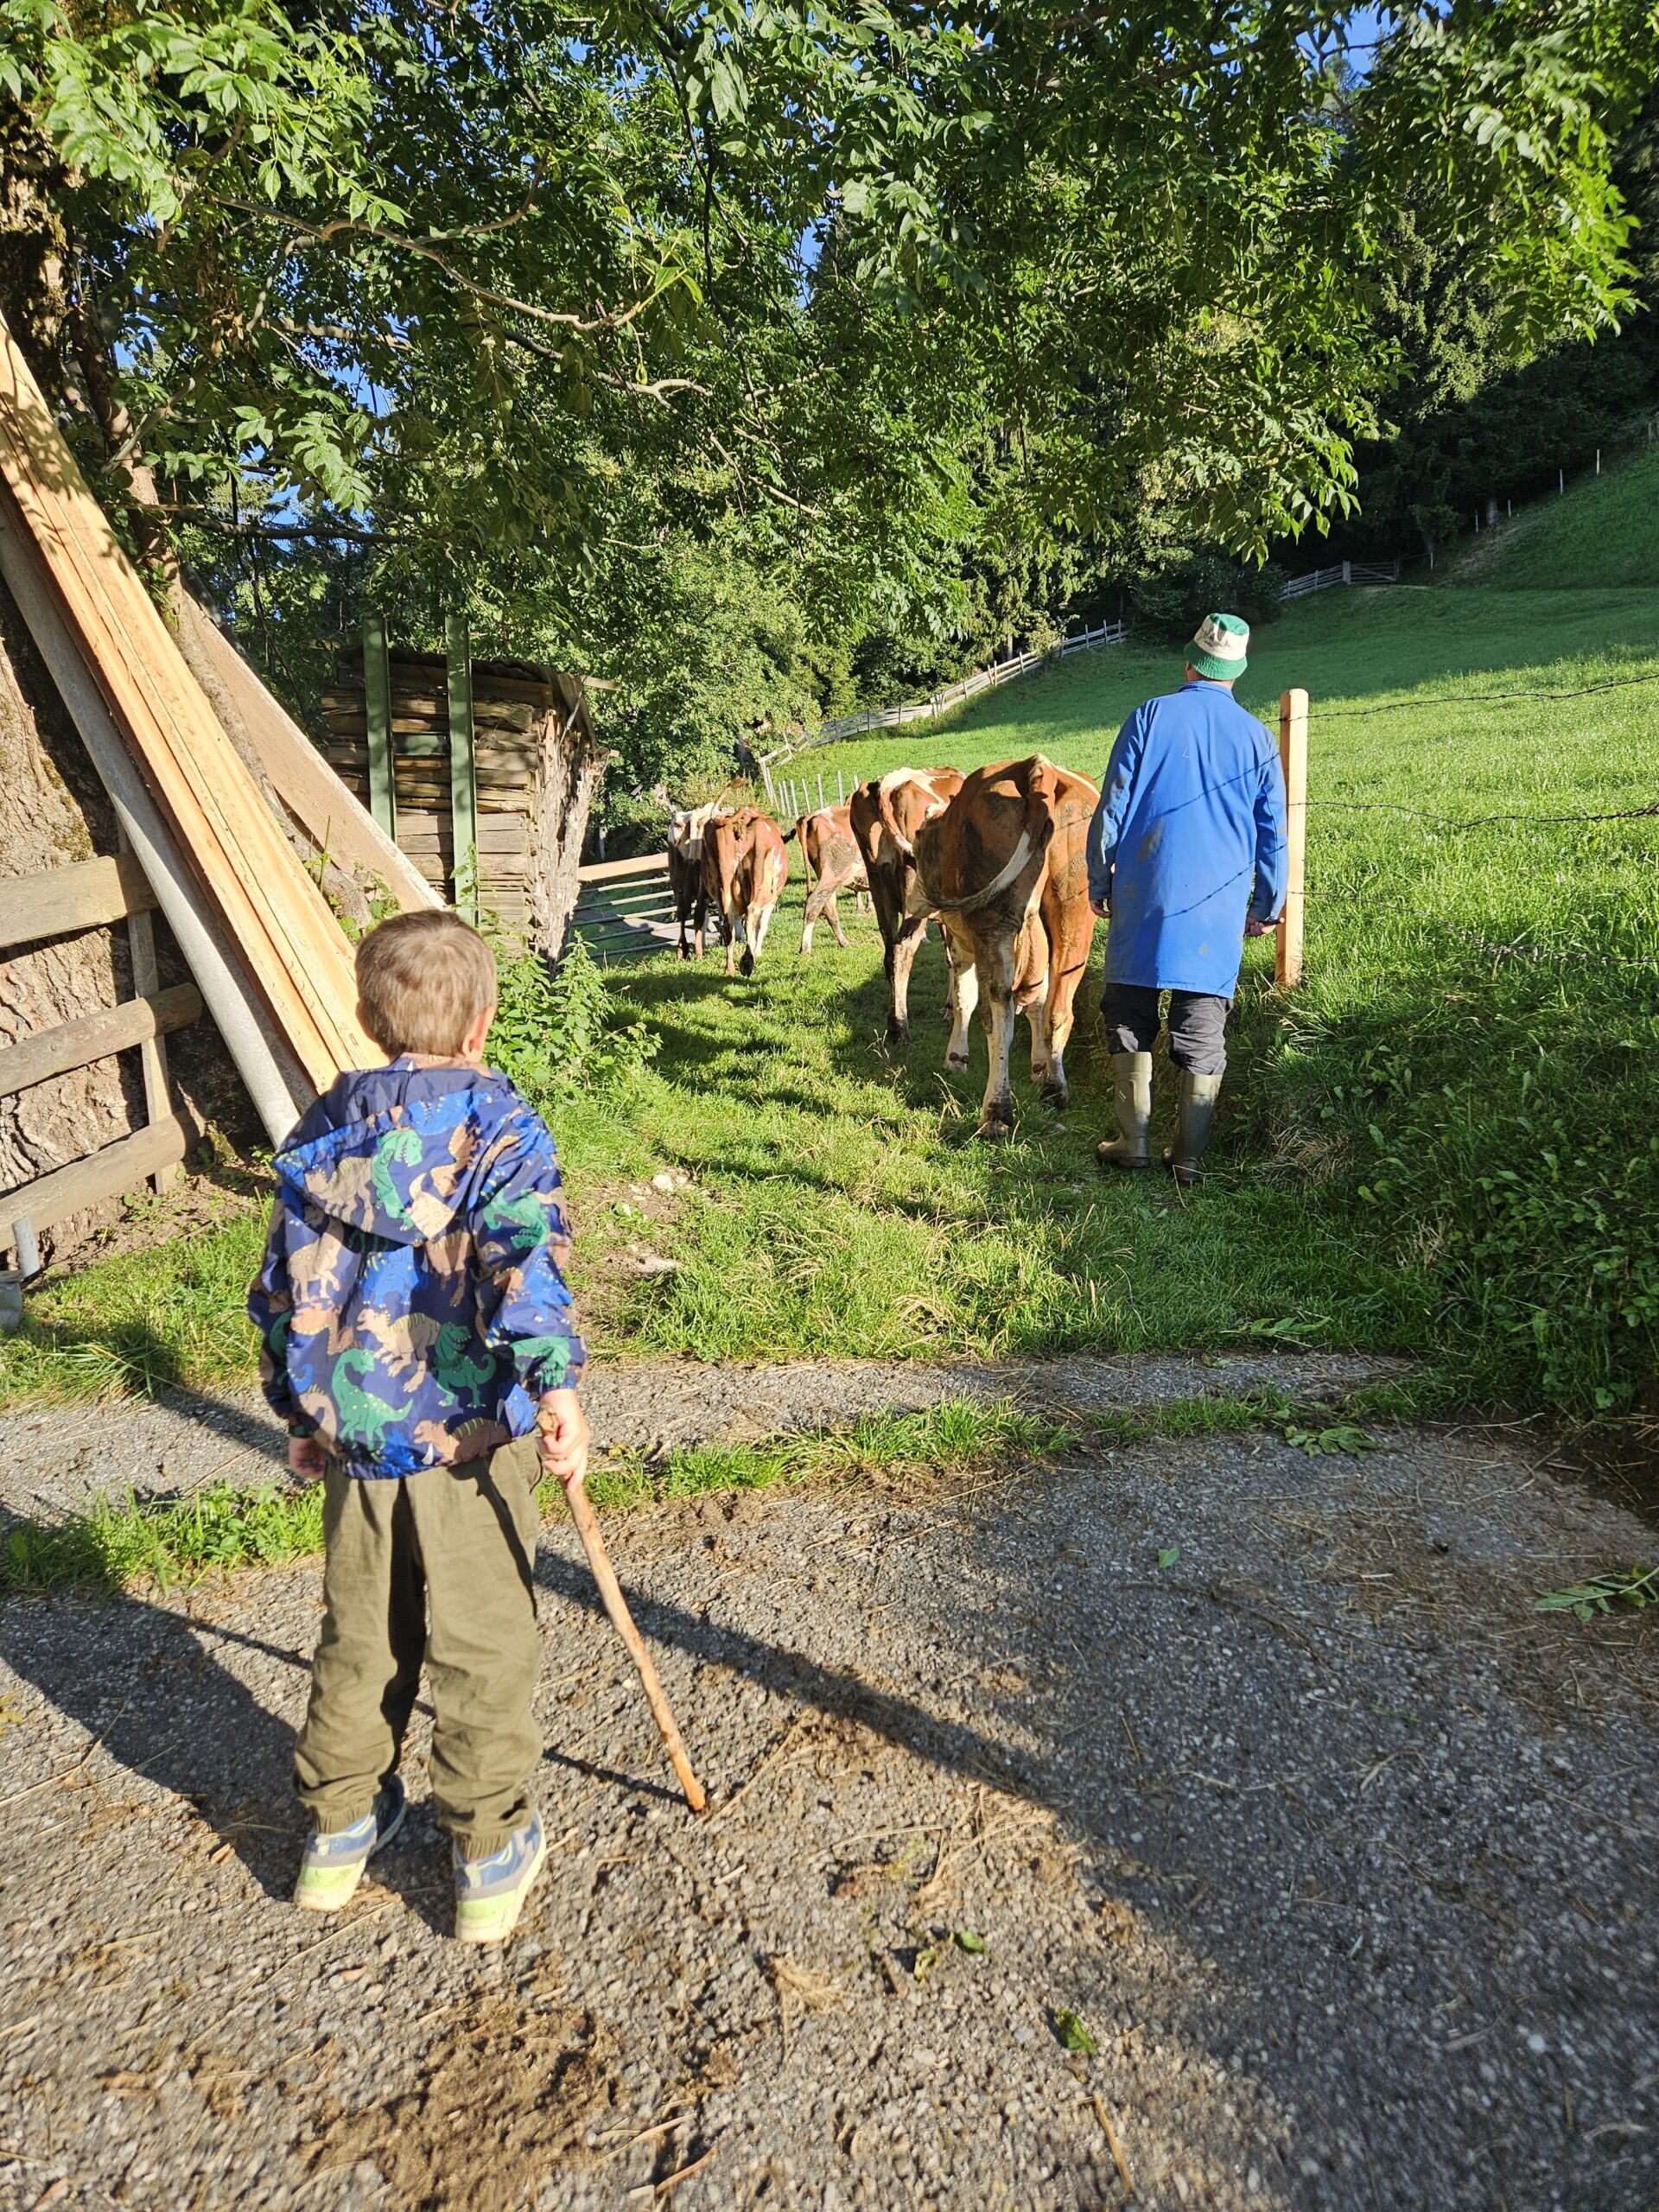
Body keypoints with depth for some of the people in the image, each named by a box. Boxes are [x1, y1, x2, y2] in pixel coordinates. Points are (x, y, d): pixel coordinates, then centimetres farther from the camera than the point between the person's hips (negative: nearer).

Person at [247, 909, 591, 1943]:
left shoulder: (321, 1133, 5)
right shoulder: (499, 1124, -10)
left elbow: (287, 1286, 10)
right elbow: (522, 1258, -27)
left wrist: (299, 1411, 19)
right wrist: (556, 1382, -31)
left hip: (353, 1438, 5)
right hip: (469, 1439, -4)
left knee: (359, 1637, 21)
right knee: (483, 1649, 10)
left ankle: (340, 1829, 37)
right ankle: (492, 1858, 23)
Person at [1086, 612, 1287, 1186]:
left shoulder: (1150, 717, 1)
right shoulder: (1256, 737, 6)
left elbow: (1110, 809, 0)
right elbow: (1273, 835, 11)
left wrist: (1099, 885, 9)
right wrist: (1267, 908, 22)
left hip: (1142, 900, -1)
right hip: (1218, 911, 2)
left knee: (1129, 1019, 11)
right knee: (1202, 1030, 7)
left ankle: (1134, 1143, 12)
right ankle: (1189, 1155, 10)